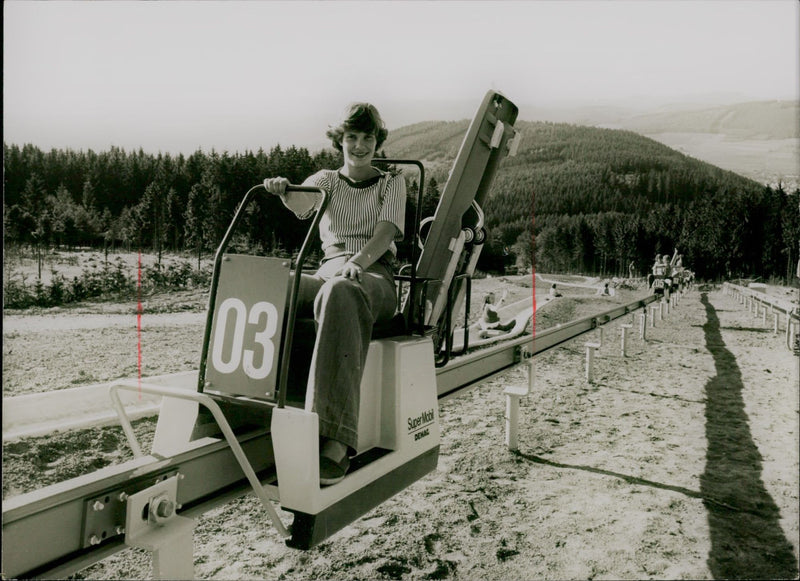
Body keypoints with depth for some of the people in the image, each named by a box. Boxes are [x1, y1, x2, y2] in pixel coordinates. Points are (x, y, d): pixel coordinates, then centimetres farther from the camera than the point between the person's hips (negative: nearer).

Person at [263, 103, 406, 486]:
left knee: (340, 295, -42)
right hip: (327, 272, 3)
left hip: (375, 277, -3)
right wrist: (283, 191, -29)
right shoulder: (327, 180, 20)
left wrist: (357, 262, -25)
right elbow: (302, 204, -5)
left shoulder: (392, 183, 14)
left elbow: (385, 233, -5)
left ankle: (335, 440, -52)